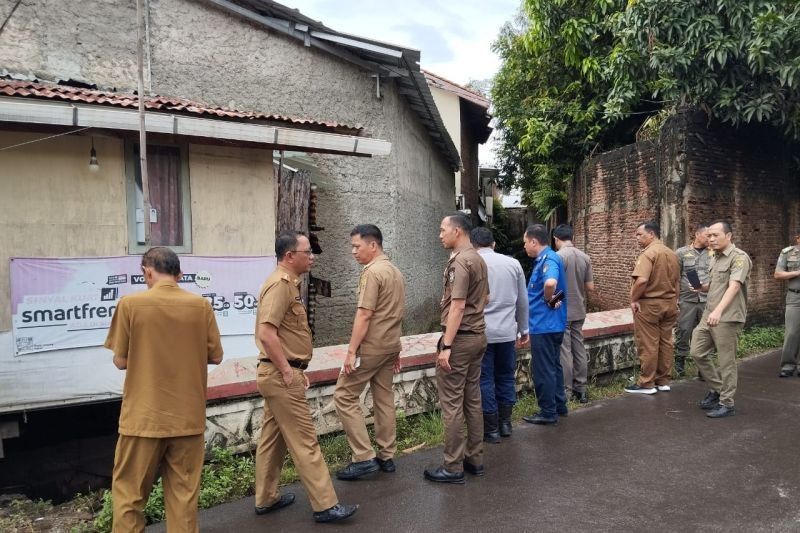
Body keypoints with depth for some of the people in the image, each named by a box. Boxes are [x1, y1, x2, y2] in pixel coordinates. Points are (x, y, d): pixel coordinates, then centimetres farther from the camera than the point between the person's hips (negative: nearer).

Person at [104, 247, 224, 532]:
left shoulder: (130, 304, -8)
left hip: (144, 416, -2)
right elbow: (215, 356, 1)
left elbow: (120, 361, -3)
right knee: (184, 493, 11)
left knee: (129, 492, 13)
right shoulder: (201, 305, -4)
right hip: (188, 416, 2)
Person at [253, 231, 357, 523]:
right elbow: (266, 334, -26)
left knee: (272, 438, 17)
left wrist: (296, 368, 17)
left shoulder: (288, 283, 14)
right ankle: (325, 505, 4)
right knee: (304, 441, -4)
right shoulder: (280, 284, -18)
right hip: (281, 375, -10)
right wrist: (288, 372, -21)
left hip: (281, 373, 10)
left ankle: (266, 498, 28)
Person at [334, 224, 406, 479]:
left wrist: (351, 350, -19)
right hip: (389, 346, 9)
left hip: (370, 347, -9)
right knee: (384, 399, 13)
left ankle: (364, 457, -1)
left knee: (344, 396, -1)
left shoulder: (372, 272, -16)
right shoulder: (396, 272, 13)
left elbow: (364, 316, -21)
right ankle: (386, 456, 19)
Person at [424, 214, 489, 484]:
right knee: (472, 399, 15)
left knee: (452, 403, -2)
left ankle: (453, 467, 5)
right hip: (478, 335, 9)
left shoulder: (459, 262, -17)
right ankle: (475, 459, 23)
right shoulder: (478, 259, 12)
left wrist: (446, 345, -21)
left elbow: (457, 306, -22)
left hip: (460, 338, -9)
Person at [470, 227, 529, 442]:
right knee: (506, 376, 16)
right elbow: (523, 301, 10)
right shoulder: (513, 263, 5)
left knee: (484, 380, 5)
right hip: (507, 331, 4)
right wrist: (523, 329, 20)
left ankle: (491, 429, 12)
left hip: (480, 333, -3)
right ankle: (505, 423, 25)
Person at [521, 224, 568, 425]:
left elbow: (551, 283, -41)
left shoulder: (548, 259, -20)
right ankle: (559, 406, 30)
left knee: (543, 370, 0)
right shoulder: (545, 259, 11)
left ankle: (548, 413, 10)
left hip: (544, 325, -10)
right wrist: (551, 300, 11)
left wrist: (548, 300, -23)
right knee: (553, 366, 19)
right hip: (551, 324, 10)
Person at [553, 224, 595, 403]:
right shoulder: (585, 257, 4)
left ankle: (566, 392, 7)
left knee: (565, 352, 1)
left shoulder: (558, 256, -16)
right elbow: (590, 287, 6)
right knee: (579, 349, 12)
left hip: (562, 312, -6)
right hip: (579, 311, 6)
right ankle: (581, 389, 20)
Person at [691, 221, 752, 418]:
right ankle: (717, 389, 26)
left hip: (728, 318, -8)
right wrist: (701, 287, 4)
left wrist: (718, 310, -39)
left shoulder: (739, 257, -12)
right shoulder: (714, 258, 15)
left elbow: (734, 286, -26)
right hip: (708, 316, 8)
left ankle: (727, 403, 11)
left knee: (726, 362, 0)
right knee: (697, 352, 10)